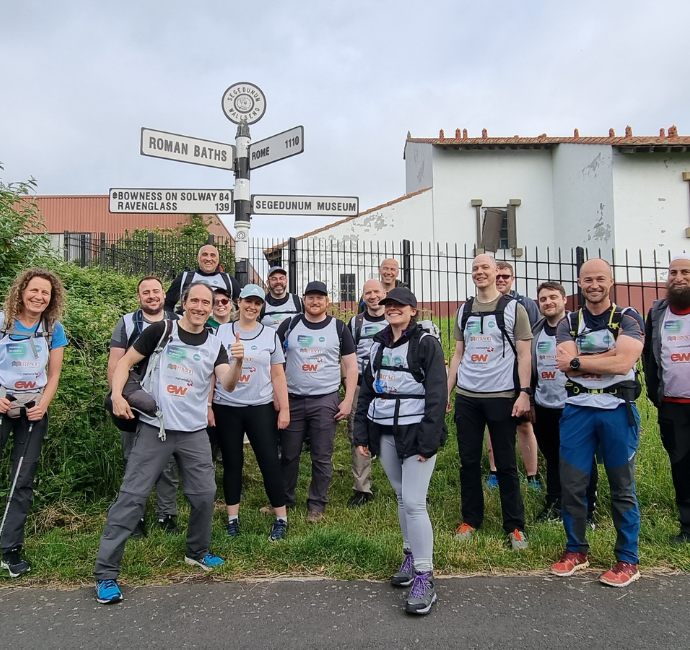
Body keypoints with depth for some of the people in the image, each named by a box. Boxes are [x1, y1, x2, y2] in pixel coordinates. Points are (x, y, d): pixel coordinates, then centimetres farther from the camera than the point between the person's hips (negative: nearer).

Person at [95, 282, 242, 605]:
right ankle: (106, 573, 7)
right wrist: (117, 395, -14)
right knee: (132, 496, -3)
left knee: (205, 494, 9)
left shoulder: (215, 344, 3)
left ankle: (197, 552, 33)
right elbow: (125, 362, 1)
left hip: (194, 432, 3)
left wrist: (238, 362, -28)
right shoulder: (161, 330, -5)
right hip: (155, 428, -3)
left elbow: (228, 385, -9)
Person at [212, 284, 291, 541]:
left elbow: (278, 375, 4)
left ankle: (281, 520, 12)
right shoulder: (222, 331, 4)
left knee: (270, 462, -1)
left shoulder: (270, 334, 4)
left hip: (261, 408, 0)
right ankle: (232, 519, 22)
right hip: (226, 408, 1)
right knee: (232, 464, 9)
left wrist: (284, 408, -1)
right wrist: (208, 405, 1)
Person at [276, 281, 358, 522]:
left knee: (322, 457, 4)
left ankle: (317, 505, 19)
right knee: (288, 455, 9)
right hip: (292, 400, 1)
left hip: (326, 401, -1)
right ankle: (283, 500, 26)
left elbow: (351, 366, 3)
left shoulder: (339, 328, 3)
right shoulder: (289, 325, 4)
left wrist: (348, 400, -4)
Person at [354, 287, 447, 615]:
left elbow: (437, 394, -11)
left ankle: (424, 579, -1)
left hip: (415, 431, -6)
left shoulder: (426, 343, -6)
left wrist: (428, 441, -17)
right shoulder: (378, 344, 13)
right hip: (384, 431, 6)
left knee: (414, 502, -10)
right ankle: (411, 556, 31)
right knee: (401, 496, 14)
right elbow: (366, 390, 15)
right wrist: (361, 433, 10)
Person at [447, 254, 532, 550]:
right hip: (466, 396, 4)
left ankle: (515, 527, 15)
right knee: (469, 462, 9)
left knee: (506, 464, 3)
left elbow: (524, 354, -3)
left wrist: (524, 393, -12)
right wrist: (446, 391, 8)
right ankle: (470, 520, 23)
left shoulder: (513, 308, 0)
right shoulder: (464, 310, 12)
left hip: (501, 396, -4)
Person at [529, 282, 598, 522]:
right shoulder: (535, 332, 10)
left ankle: (588, 512, 17)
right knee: (552, 459, 15)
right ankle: (553, 505, 28)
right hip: (544, 409, 5)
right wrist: (530, 402, 14)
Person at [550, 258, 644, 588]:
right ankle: (576, 551, 24)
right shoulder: (568, 323, 8)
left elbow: (623, 363, -15)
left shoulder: (628, 319, 1)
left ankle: (628, 560, 20)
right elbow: (565, 365, -9)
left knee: (622, 488, 6)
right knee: (571, 485, 6)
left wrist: (577, 361, -10)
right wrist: (610, 354, -10)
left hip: (617, 410, -2)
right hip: (577, 410, 3)